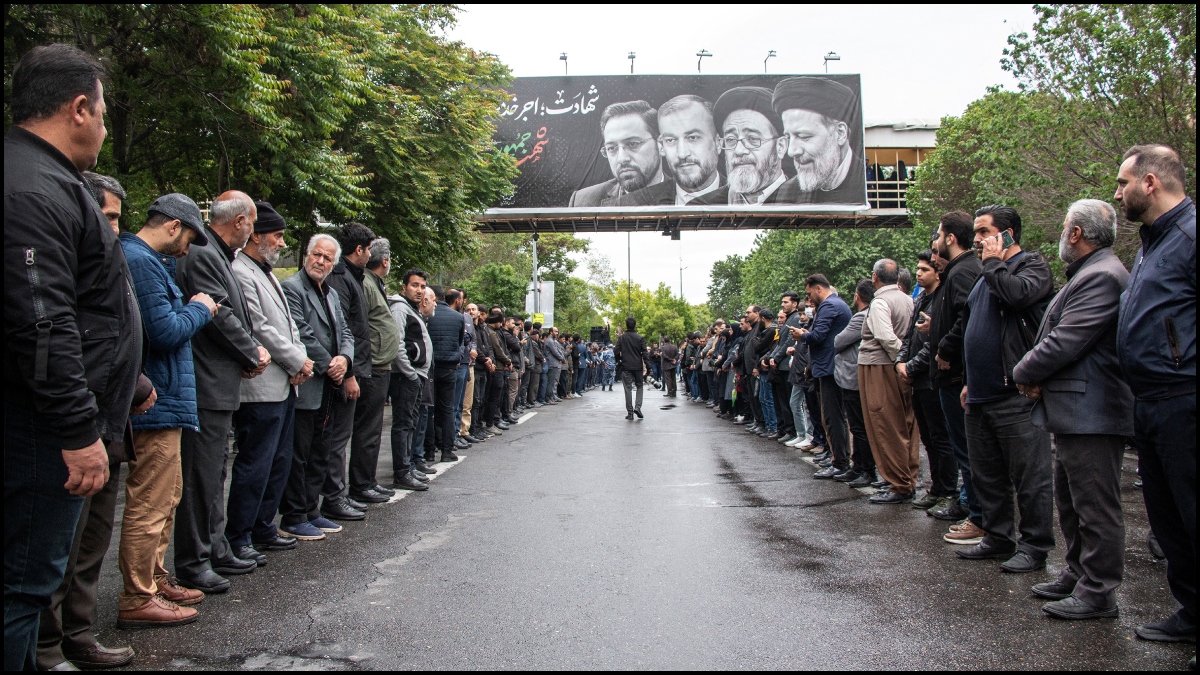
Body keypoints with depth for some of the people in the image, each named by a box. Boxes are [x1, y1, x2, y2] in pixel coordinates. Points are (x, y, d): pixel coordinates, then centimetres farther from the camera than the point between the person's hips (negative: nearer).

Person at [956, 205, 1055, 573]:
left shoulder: (1033, 266, -4)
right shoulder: (987, 276, 22)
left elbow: (1017, 294, -28)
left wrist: (993, 263, -10)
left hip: (1016, 394, -9)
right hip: (982, 394, 9)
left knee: (1029, 476, -2)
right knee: (987, 474, 14)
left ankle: (1034, 546, 7)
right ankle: (998, 538, 24)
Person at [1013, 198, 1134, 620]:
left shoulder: (1102, 277, -18)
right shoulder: (1087, 274, 18)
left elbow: (1064, 343, -23)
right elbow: (1056, 336, 19)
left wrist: (1024, 373, -7)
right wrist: (1034, 374, 2)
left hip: (1091, 412, -11)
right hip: (1075, 411, 11)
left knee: (1096, 506, -2)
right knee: (1071, 502, 19)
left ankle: (1098, 593, 6)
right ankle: (1078, 575, 31)